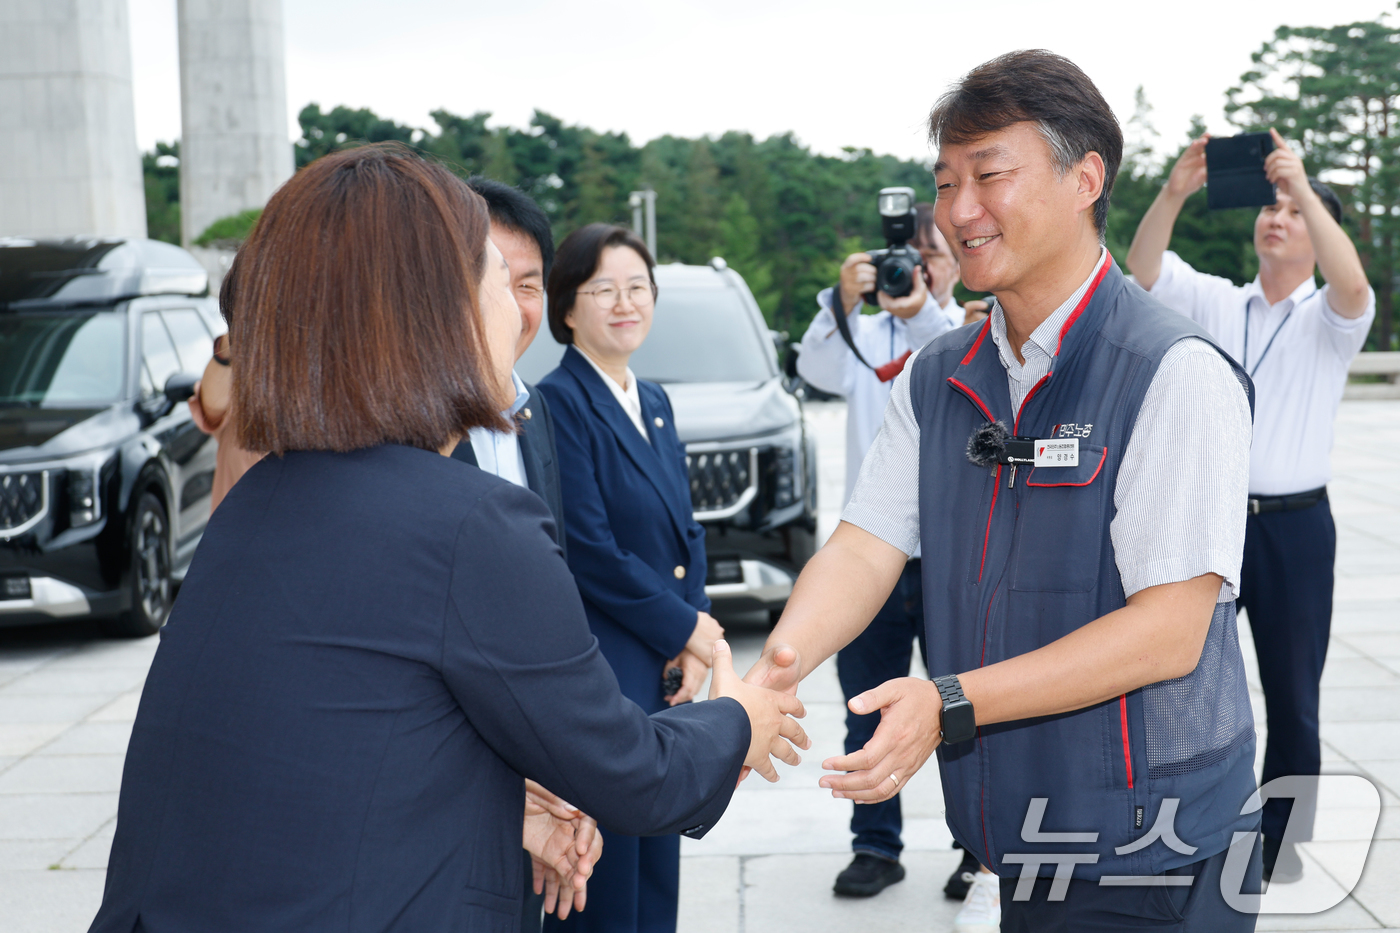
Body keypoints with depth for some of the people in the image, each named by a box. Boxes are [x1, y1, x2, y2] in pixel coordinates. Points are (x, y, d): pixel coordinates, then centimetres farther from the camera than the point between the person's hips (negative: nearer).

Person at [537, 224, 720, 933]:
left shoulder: (653, 402, 13)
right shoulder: (559, 403, -12)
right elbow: (590, 551, -17)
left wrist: (696, 643, 0)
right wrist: (686, 629, -9)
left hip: (668, 674, 8)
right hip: (603, 676, -8)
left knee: (656, 871, 15)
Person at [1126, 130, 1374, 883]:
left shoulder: (1330, 319, 2)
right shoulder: (1213, 302, 9)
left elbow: (1351, 284, -21)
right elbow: (1143, 269, -8)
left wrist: (1303, 186, -29)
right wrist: (1175, 192, -24)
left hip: (1295, 524, -2)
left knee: (1291, 700, 7)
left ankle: (1282, 846, 20)